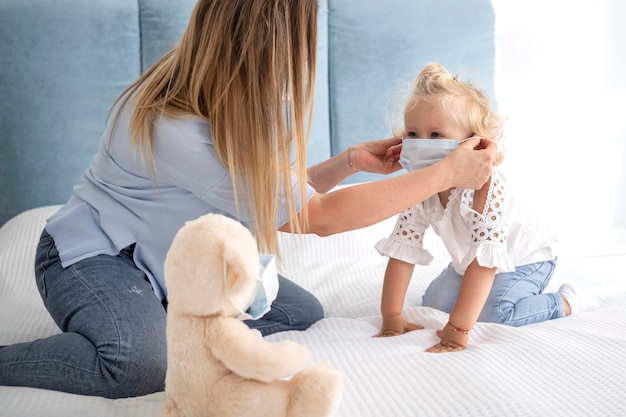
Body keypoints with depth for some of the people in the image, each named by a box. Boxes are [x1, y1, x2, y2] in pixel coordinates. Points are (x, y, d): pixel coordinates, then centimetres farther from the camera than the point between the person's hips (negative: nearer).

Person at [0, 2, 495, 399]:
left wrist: (351, 160, -6)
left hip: (173, 259, 9)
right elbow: (319, 217, -29)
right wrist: (446, 175, -23)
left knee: (300, 311, -5)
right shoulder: (177, 131, -33)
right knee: (144, 364, -38)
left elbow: (277, 192, 5)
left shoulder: (228, 105, -7)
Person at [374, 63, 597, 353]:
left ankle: (565, 303, 0)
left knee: (492, 310, -25)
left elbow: (485, 258, -43)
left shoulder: (484, 184, -39)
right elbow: (402, 251, -18)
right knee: (433, 302, 0)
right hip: (469, 260, 6)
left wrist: (457, 329, -45)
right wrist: (391, 316, -22)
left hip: (526, 256, -6)